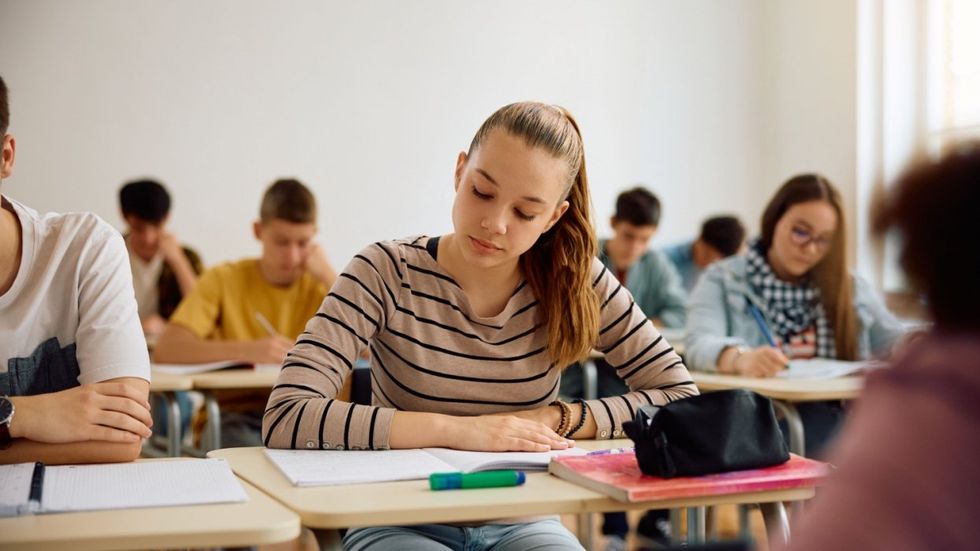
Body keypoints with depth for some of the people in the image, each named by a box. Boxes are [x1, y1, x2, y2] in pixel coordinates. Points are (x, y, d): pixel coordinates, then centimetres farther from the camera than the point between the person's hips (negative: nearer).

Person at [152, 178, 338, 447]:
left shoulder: (319, 284, 4)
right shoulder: (224, 280, -2)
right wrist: (245, 350, -29)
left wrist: (329, 277, -12)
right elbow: (165, 351, -17)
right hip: (234, 416, -2)